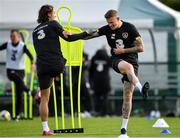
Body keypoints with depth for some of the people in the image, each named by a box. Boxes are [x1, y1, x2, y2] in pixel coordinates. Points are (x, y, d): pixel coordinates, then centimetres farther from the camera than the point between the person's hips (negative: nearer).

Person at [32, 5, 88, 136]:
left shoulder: (35, 31, 19)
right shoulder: (53, 24, 3)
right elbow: (69, 38, -3)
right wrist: (85, 34, 6)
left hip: (42, 66, 4)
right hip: (56, 63, -4)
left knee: (45, 97, 4)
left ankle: (45, 128, 0)